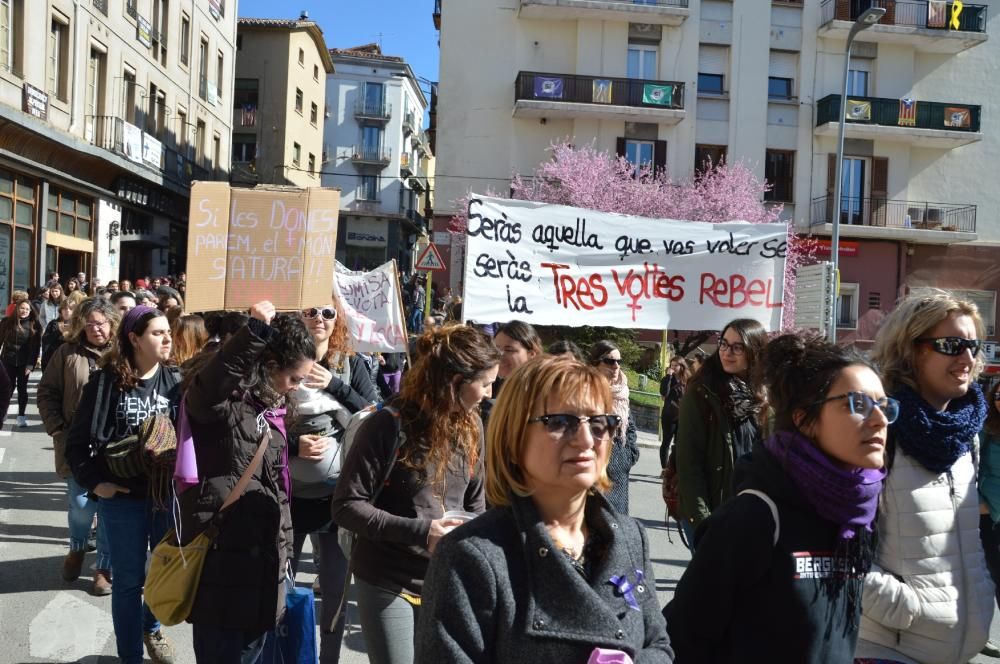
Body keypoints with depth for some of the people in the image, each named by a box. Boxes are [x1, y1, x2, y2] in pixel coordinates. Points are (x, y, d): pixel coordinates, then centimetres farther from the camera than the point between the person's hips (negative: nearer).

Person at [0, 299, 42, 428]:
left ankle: (21, 416, 12)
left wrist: (31, 364, -10)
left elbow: (36, 346, -4)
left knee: (22, 388, 4)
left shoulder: (34, 325, -3)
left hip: (24, 363, 0)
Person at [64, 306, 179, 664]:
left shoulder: (176, 381, -2)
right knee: (129, 580, 9)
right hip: (122, 496, -2)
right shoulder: (106, 382, -7)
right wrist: (93, 482, -7)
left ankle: (151, 628, 45)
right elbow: (78, 440, 0)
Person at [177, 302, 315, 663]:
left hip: (262, 554, 8)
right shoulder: (220, 399, -14)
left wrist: (283, 546, 20)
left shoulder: (271, 405, 11)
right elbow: (205, 388, -41)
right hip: (221, 555, -8)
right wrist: (256, 330, -47)